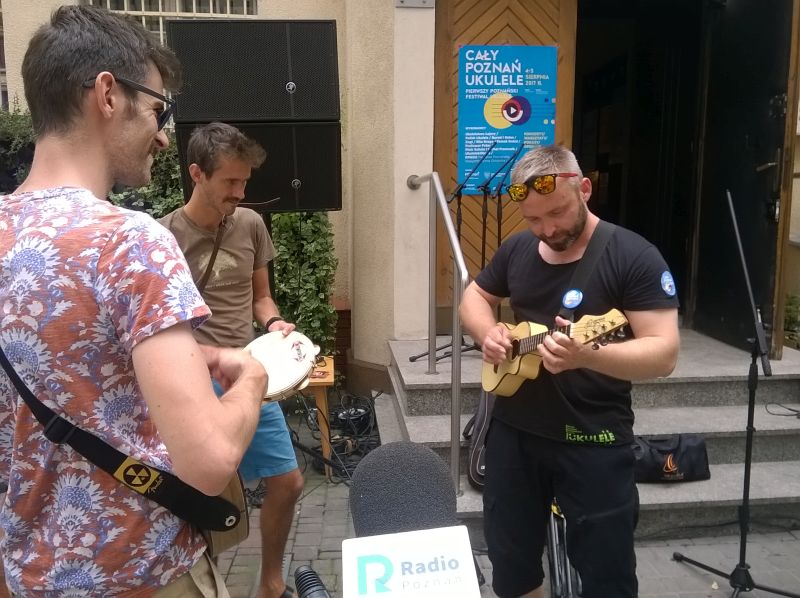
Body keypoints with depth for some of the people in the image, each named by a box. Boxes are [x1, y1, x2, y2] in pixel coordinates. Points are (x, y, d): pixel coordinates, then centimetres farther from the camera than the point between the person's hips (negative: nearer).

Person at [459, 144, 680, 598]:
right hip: (513, 430, 5)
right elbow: (475, 296, 17)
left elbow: (665, 352, -19)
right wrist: (487, 332, -6)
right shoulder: (517, 249, 3)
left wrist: (586, 356, -36)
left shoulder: (633, 256, -14)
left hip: (594, 442, -5)